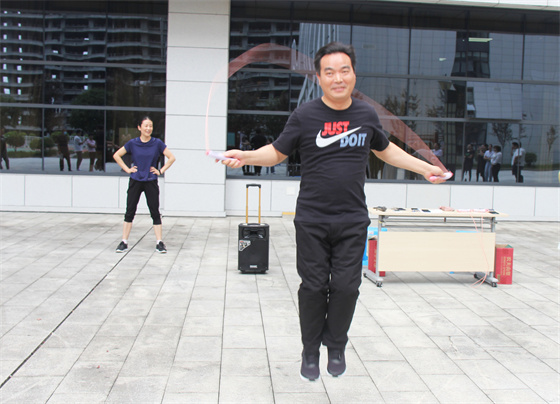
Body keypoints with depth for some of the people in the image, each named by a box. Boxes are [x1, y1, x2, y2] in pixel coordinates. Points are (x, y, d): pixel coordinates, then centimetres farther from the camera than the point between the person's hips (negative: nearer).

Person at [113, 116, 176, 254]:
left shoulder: (157, 143, -2)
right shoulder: (132, 143, 0)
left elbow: (172, 158, 3)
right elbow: (116, 155, 9)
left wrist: (161, 171, -2)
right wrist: (127, 169, 1)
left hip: (151, 182, -1)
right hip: (135, 181, 1)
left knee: (155, 212, 1)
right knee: (130, 212, 3)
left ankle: (159, 242, 6)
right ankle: (124, 242, 11)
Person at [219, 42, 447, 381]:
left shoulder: (367, 114, 5)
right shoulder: (305, 115, -4)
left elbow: (385, 149, 22)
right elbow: (277, 153, 4)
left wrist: (425, 168, 23)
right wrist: (244, 156, -14)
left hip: (353, 222, 2)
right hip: (312, 222, -2)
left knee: (346, 287, 2)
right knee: (314, 287, 4)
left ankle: (336, 347, 26)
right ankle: (311, 351, 25)